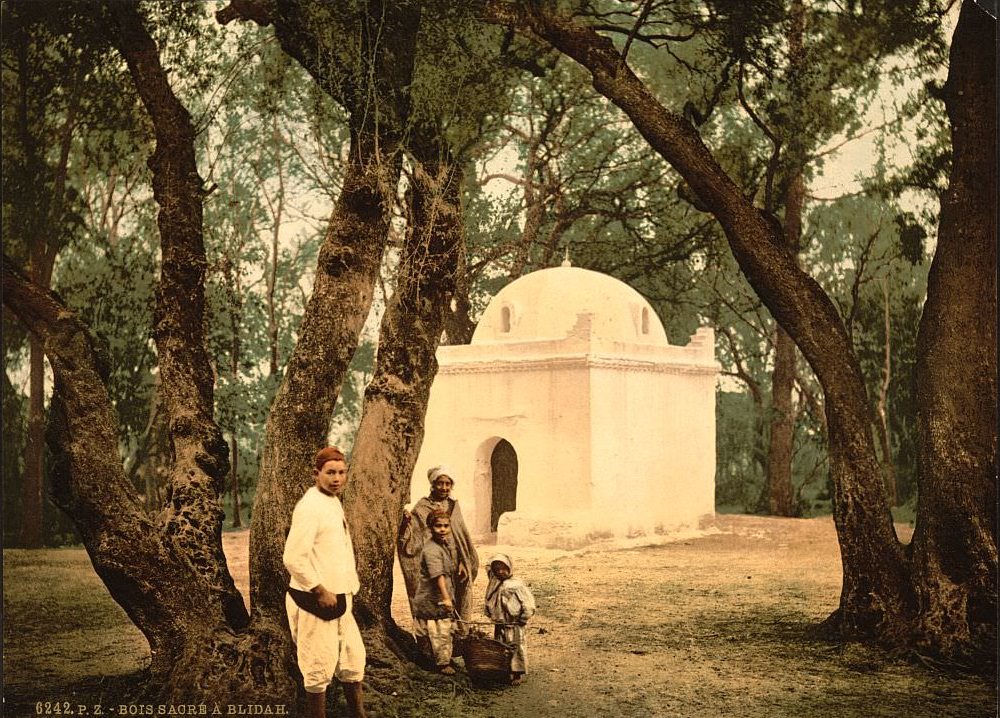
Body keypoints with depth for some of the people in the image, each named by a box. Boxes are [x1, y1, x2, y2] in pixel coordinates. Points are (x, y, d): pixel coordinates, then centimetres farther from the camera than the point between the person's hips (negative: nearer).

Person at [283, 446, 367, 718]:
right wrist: (321, 591, -20)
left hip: (338, 599, 10)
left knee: (353, 659, 17)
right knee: (320, 668, 1)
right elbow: (294, 558, -26)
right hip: (315, 601, -10)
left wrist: (348, 588, 15)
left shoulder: (333, 502, 12)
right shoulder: (310, 506, -19)